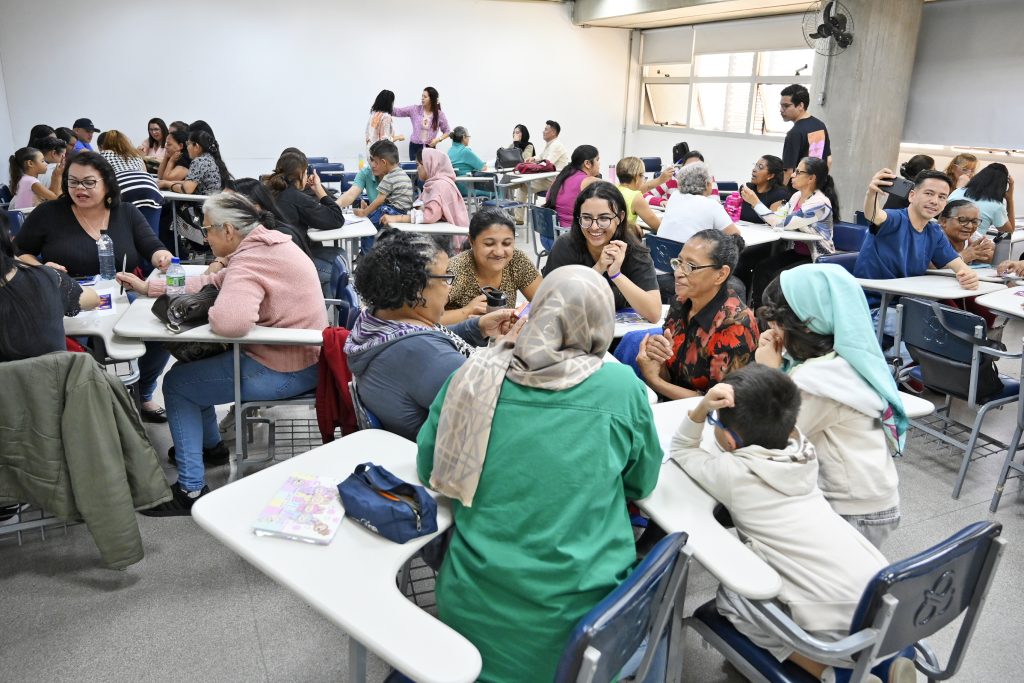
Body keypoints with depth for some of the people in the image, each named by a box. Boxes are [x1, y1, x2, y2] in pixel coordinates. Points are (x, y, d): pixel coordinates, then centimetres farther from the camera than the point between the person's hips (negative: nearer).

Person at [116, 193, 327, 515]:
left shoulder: (248, 262, -23)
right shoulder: (267, 243, 7)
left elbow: (229, 321, -40)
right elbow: (214, 282, 15)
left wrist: (213, 312, -15)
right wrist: (148, 287, 16)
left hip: (283, 373, -10)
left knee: (176, 383, 7)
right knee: (194, 364, 26)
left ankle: (191, 490, 12)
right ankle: (210, 446, 45)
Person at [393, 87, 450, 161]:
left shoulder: (439, 114, -2)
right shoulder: (414, 109, 0)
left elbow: (447, 131, 6)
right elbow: (397, 112, -2)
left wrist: (438, 139, -10)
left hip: (430, 147, -1)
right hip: (415, 146, 1)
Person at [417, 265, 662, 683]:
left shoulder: (475, 375, -5)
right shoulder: (621, 386, -8)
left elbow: (429, 471, 8)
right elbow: (641, 484, 8)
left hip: (477, 606, 2)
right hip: (579, 610, -2)